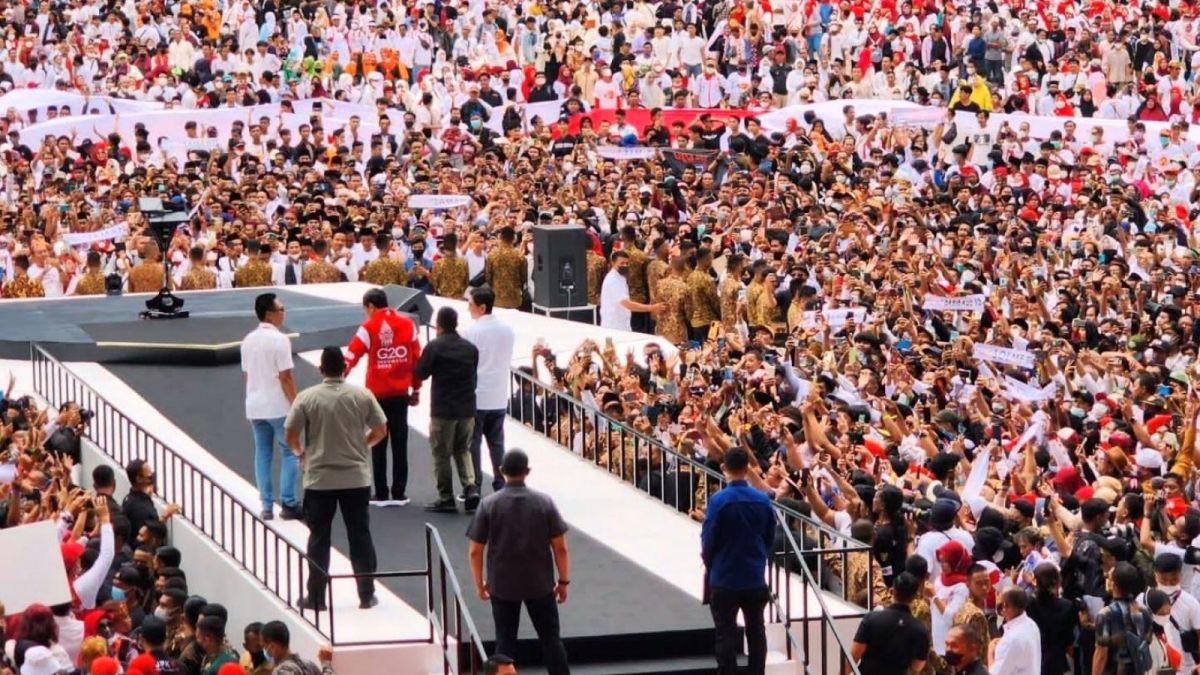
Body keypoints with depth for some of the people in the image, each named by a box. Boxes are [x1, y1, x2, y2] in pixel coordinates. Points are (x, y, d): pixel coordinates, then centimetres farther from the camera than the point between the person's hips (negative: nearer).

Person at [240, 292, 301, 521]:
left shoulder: (248, 340, 8)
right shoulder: (279, 339, -15)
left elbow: (246, 375, 13)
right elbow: (285, 377, -16)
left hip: (255, 407, 7)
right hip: (278, 406, -7)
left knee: (262, 455, 9)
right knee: (289, 453, 3)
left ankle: (267, 506, 8)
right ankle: (288, 504, -1)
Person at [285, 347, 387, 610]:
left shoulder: (307, 398, -9)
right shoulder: (362, 396, -4)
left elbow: (291, 435, -7)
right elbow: (380, 430, 1)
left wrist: (300, 451, 14)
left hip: (319, 479, -1)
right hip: (356, 478, 1)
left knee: (319, 538, 8)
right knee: (360, 536, 9)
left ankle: (316, 597, 11)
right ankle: (367, 595, 13)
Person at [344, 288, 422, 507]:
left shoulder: (369, 327, -10)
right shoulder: (407, 324, 2)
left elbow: (351, 357, -14)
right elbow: (417, 358, 5)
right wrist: (416, 389, 14)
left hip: (378, 394, -3)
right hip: (401, 393, 3)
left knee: (378, 444, 5)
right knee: (400, 444, 8)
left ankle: (381, 494, 6)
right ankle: (399, 493, 10)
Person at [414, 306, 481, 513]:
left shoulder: (434, 347, -11)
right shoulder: (470, 348, 5)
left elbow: (421, 373, -6)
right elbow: (474, 374, 11)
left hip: (442, 410, -5)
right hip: (467, 409, 5)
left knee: (442, 454, 4)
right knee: (463, 450, 17)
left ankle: (446, 499, 5)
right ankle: (470, 487, -3)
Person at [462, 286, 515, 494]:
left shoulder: (470, 332, -14)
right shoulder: (508, 331, 3)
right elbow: (508, 360, 10)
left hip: (475, 397, -5)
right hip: (499, 397, 5)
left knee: (472, 443, 3)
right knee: (497, 443, 10)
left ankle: (474, 487, 4)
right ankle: (501, 486, 10)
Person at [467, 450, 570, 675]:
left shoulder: (488, 505, -8)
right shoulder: (544, 502, -7)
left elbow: (475, 551, -5)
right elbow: (560, 547, -6)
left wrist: (479, 583, 8)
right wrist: (563, 581, 6)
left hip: (502, 585, 0)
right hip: (539, 583, 0)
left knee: (505, 641, 9)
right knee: (550, 638, 10)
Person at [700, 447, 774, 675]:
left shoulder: (719, 500, -17)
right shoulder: (762, 500, -5)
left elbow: (708, 539, -11)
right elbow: (770, 538, 4)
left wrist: (709, 563, 8)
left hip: (725, 578, -3)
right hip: (755, 577, 3)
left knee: (726, 633, 2)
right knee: (756, 630, 14)